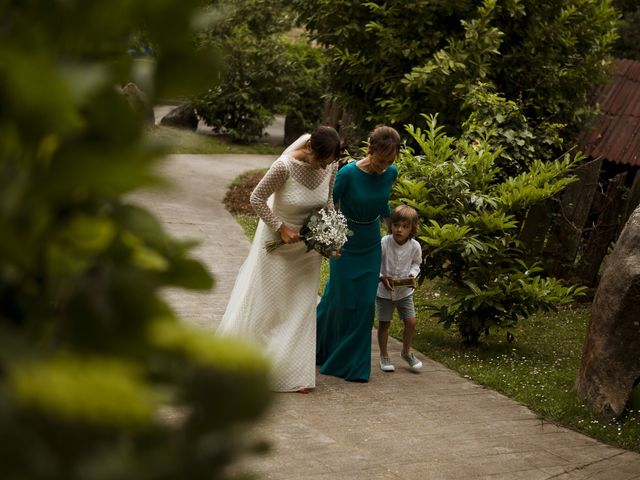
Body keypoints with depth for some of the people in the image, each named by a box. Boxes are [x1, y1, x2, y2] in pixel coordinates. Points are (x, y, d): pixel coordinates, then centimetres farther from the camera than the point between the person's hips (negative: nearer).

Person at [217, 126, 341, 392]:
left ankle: (295, 372, 21)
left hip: (307, 247, 4)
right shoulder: (285, 166, -29)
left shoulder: (330, 166, -13)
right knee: (265, 303, 7)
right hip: (278, 242, -4)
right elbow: (257, 198, -18)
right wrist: (281, 229, -20)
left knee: (300, 308, 10)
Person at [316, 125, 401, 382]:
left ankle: (353, 365, 18)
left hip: (371, 245, 4)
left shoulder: (391, 173, -9)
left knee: (365, 304, 5)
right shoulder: (348, 173, -25)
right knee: (341, 301, 5)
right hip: (345, 244, -4)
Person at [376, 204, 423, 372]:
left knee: (411, 322, 2)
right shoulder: (383, 243, -21)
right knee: (384, 323, 7)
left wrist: (412, 275, -13)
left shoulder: (415, 246, -13)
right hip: (384, 291, -2)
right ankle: (384, 356, 24)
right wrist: (381, 277, -24)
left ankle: (406, 352, 25)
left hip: (405, 291, 2)